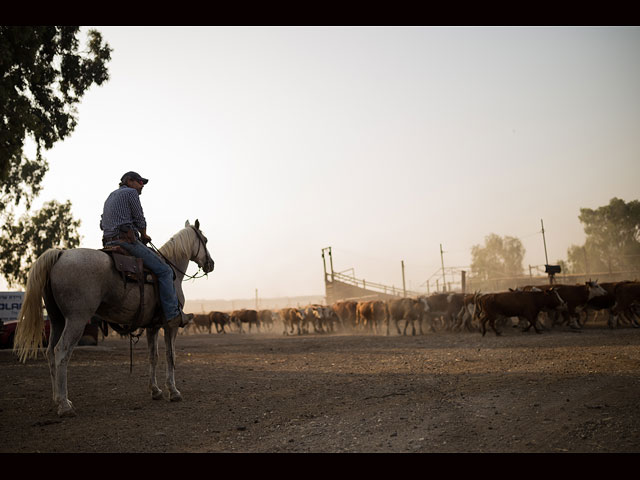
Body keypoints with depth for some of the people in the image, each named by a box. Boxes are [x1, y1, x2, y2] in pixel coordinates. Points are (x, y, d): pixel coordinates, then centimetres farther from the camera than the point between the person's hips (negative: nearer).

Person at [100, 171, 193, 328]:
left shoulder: (110, 197, 27)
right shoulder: (131, 193, 0)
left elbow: (102, 224, 25)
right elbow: (140, 220, -3)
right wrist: (144, 236, 14)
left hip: (109, 243, 10)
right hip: (127, 241, -10)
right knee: (164, 271, -11)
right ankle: (173, 315, -17)